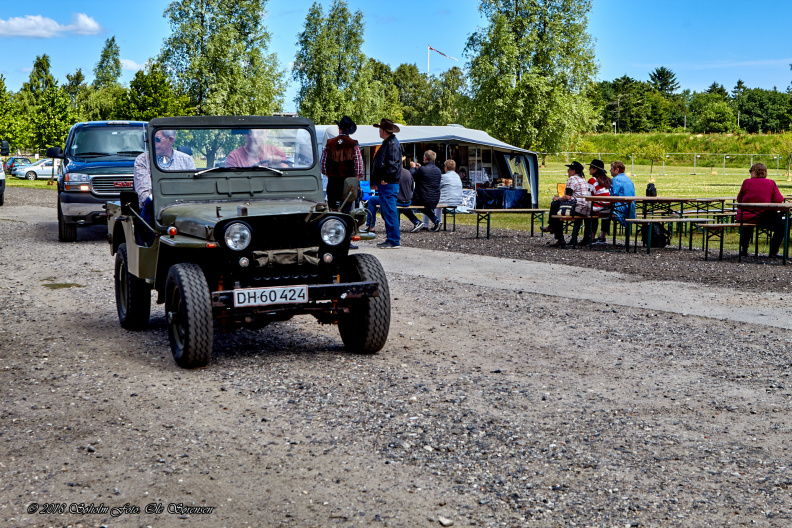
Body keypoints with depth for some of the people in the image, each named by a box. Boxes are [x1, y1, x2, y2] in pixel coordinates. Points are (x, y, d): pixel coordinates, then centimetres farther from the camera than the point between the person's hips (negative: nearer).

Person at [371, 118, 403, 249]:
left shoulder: (393, 144, -14)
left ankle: (394, 241, -6)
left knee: (389, 212, -9)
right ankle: (393, 237, 20)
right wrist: (378, 180, 18)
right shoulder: (387, 143, 19)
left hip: (389, 184, -11)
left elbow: (393, 165, -21)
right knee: (385, 211, 14)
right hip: (384, 184, 11)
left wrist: (385, 179, -20)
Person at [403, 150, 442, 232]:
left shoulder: (422, 169, -18)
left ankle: (417, 222, -1)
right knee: (423, 206, 39)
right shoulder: (438, 170, 3)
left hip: (423, 200, -7)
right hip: (435, 202, 7)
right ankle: (436, 221, 23)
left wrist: (412, 167, 14)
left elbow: (412, 177, -4)